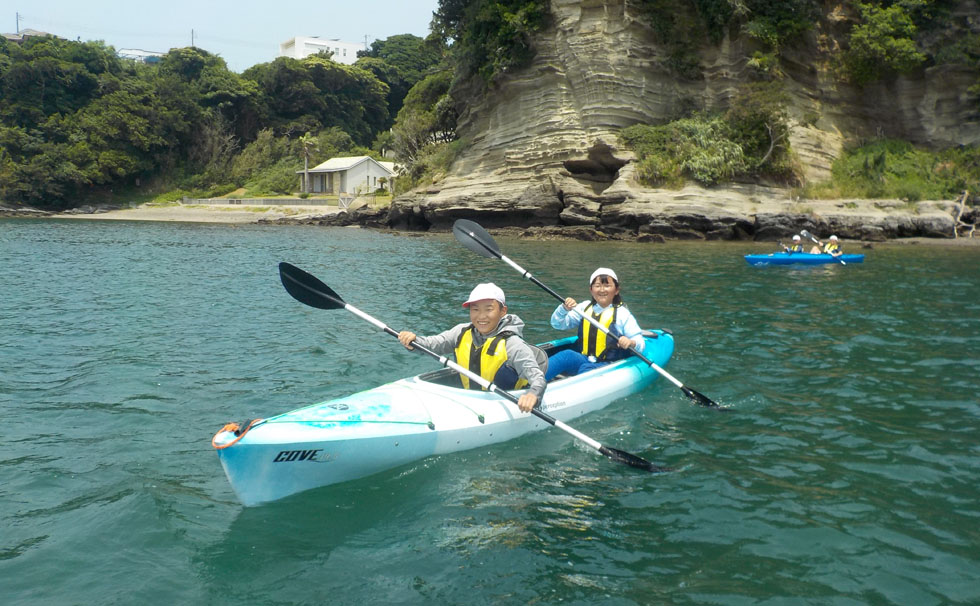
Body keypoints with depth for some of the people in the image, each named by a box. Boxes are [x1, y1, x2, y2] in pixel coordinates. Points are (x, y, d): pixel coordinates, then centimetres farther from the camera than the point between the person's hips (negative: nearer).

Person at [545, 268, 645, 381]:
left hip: (608, 366, -2)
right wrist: (564, 309, -7)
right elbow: (557, 324, 13)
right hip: (583, 360, 2)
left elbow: (640, 343, -2)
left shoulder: (622, 314, 2)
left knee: (586, 369, -35)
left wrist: (631, 343, -25)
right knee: (567, 355, -31)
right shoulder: (584, 308, 13)